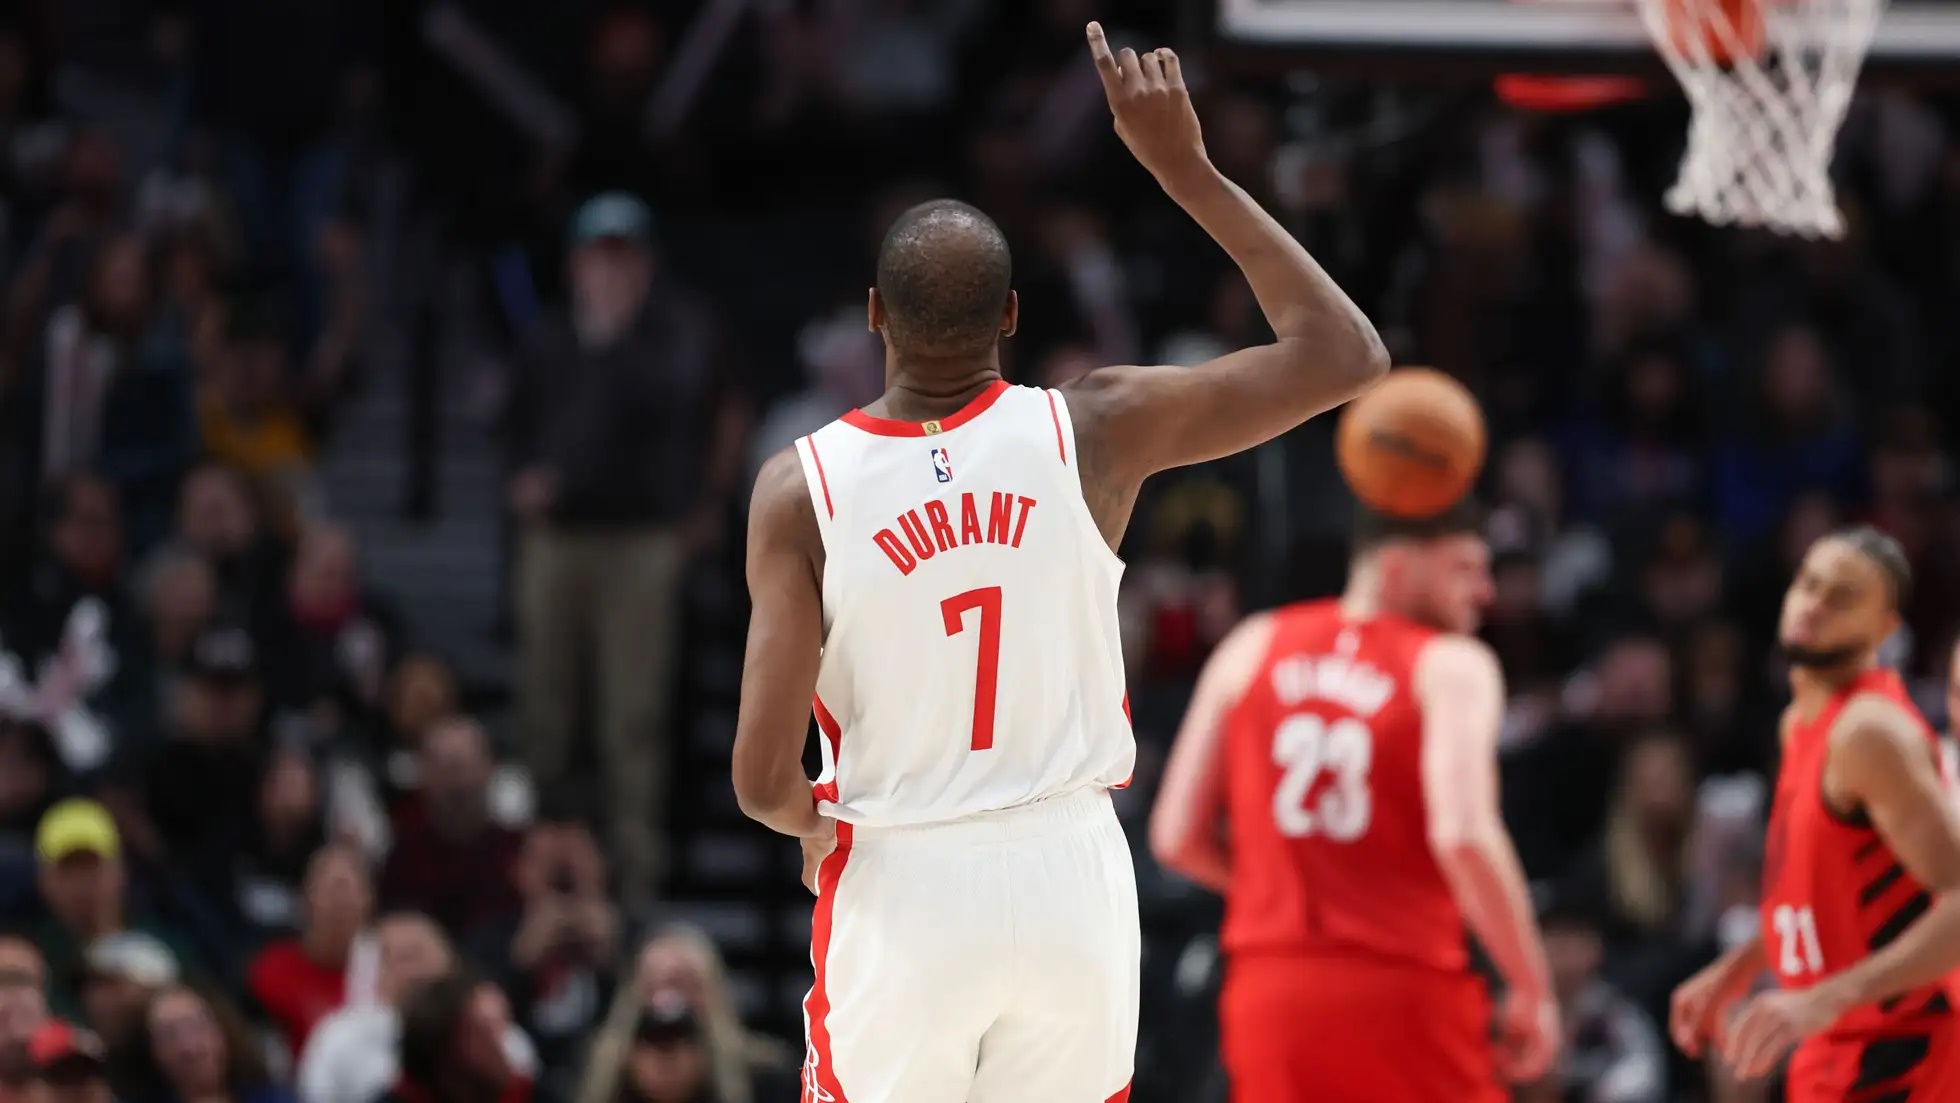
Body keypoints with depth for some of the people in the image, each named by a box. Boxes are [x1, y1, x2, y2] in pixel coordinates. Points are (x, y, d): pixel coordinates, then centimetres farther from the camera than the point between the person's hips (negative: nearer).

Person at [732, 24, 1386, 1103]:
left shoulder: (800, 488, -11)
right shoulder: (1092, 432, -8)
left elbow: (764, 777, -14)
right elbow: (1345, 355, 0)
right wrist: (1185, 168, 1)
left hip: (903, 890, -2)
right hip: (1071, 876, 2)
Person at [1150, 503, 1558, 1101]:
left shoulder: (1254, 648, 11)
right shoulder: (1451, 666, -4)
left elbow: (1177, 837, 9)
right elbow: (1464, 838, -20)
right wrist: (1532, 988, -11)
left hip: (1271, 989, 4)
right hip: (1406, 992, -4)